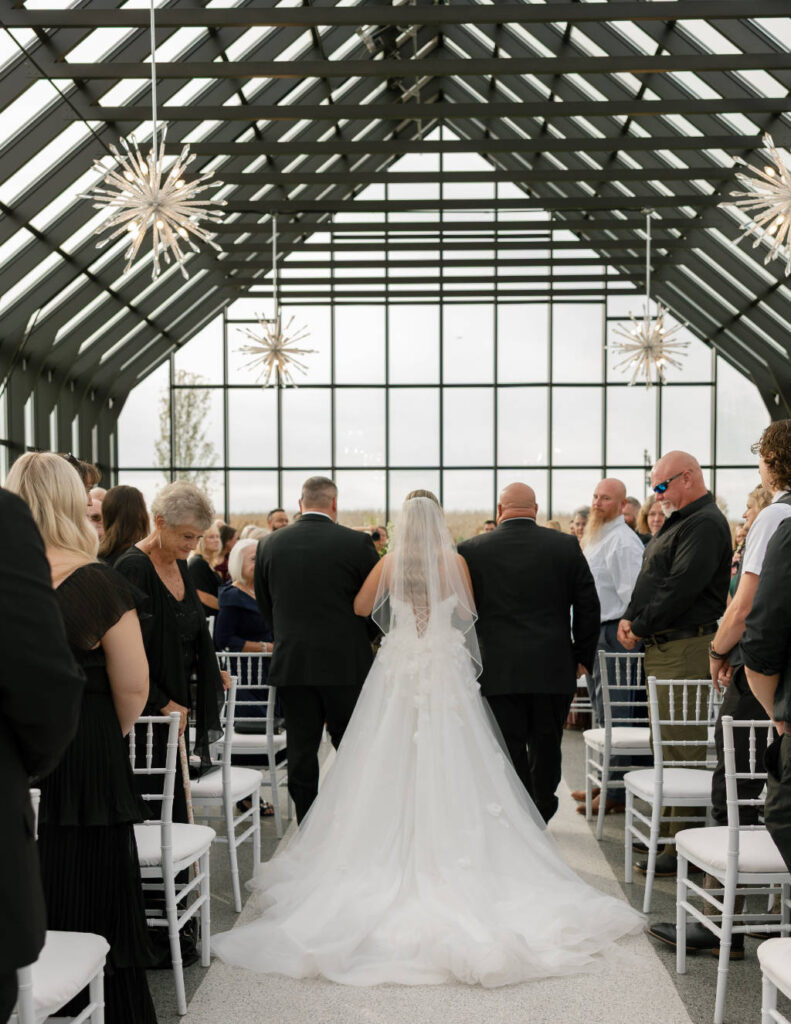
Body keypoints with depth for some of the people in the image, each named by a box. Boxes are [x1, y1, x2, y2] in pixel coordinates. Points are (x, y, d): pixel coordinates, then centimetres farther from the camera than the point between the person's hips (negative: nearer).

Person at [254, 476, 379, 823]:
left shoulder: (270, 545, 2)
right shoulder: (357, 543, -7)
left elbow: (265, 606, 11)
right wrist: (369, 637, 19)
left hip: (291, 663, 2)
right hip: (346, 662, -2)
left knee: (301, 749, 7)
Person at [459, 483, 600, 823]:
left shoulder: (472, 550, -3)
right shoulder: (566, 546, 0)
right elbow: (588, 606, 2)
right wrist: (582, 657, 12)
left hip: (499, 669, -1)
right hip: (554, 668, 2)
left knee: (511, 747, 5)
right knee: (546, 746, 15)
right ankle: (541, 817, 27)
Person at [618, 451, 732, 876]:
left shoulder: (705, 524, -13)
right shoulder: (678, 523, 20)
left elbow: (680, 588, -21)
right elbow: (651, 581, 21)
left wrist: (641, 626, -12)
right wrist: (629, 618, 4)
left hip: (686, 650, -10)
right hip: (662, 649, 10)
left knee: (685, 747, -7)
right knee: (669, 743, 15)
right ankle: (668, 830, 25)